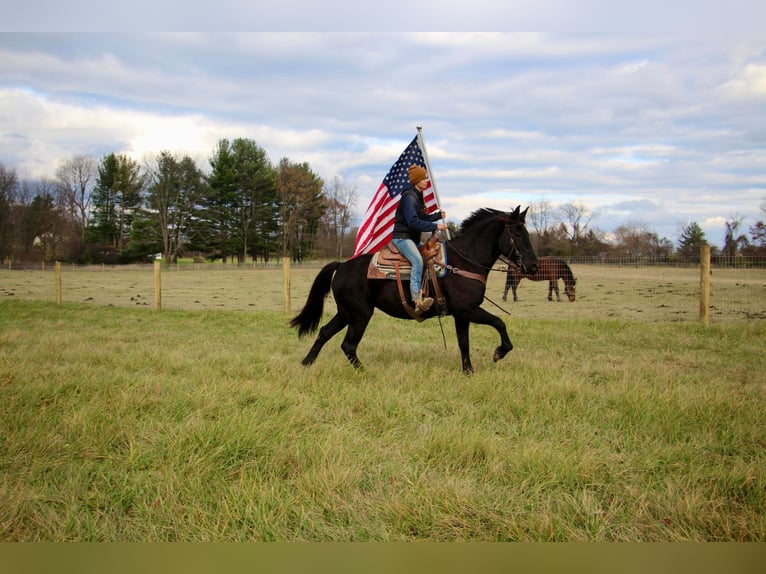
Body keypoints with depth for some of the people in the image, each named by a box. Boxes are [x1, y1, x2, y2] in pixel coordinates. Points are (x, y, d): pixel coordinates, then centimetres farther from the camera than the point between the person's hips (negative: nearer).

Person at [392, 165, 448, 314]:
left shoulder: (418, 196, 16)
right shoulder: (409, 197, -16)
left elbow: (422, 218, 22)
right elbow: (413, 222, -25)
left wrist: (439, 215, 9)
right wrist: (435, 226, -22)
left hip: (413, 238, 11)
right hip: (402, 237, -11)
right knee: (418, 260, -32)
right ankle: (417, 300, -42)